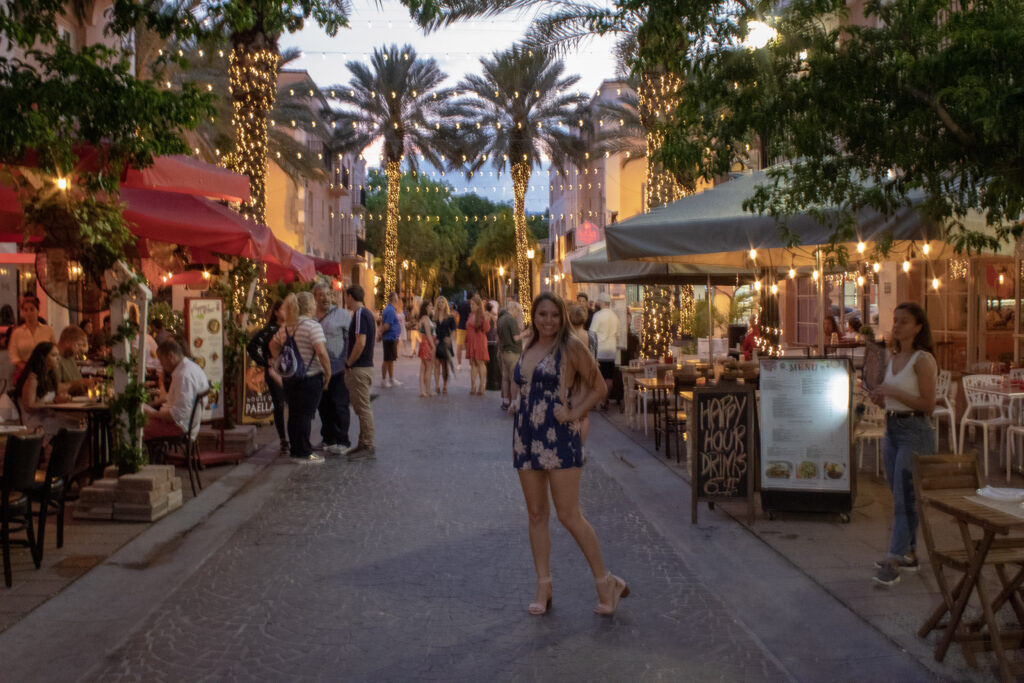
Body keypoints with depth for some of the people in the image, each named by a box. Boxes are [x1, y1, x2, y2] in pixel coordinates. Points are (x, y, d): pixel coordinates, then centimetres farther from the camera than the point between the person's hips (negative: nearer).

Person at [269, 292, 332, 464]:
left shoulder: (286, 326, 9)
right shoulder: (312, 326, -15)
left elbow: (273, 345, 20)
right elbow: (321, 353, -23)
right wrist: (328, 373, -12)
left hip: (290, 378, 7)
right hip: (310, 378, -7)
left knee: (294, 414, 14)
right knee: (305, 415, -1)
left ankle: (294, 450, 23)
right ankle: (304, 454, 3)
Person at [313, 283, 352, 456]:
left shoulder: (342, 314, -2)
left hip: (337, 368, -5)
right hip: (318, 369, 5)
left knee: (339, 405, -2)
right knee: (324, 406, 12)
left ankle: (342, 441, 4)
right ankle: (328, 438, 24)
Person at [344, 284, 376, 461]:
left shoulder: (359, 314, -17)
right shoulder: (367, 313, 14)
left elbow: (360, 342, -25)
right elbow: (374, 337, 24)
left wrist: (349, 362, -13)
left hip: (359, 368, -10)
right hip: (366, 365, 10)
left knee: (363, 408, -6)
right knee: (362, 407, 15)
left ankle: (368, 448, -3)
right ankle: (364, 444, 21)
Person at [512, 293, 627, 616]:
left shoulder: (570, 347, -6)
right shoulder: (528, 349, 12)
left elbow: (599, 388, -3)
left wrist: (574, 413, -11)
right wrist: (517, 404, 8)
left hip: (559, 437, -6)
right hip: (526, 437, 6)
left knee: (569, 515, -6)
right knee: (536, 514, 9)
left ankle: (606, 582, 7)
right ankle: (543, 587, 19)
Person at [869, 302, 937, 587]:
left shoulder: (923, 360, -11)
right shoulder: (894, 357, 13)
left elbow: (928, 404, -16)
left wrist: (893, 392, -20)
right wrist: (880, 398, 2)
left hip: (915, 431, -8)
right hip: (892, 428, 8)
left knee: (904, 497, -8)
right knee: (900, 497, 13)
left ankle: (894, 561, -8)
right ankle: (909, 553, 23)